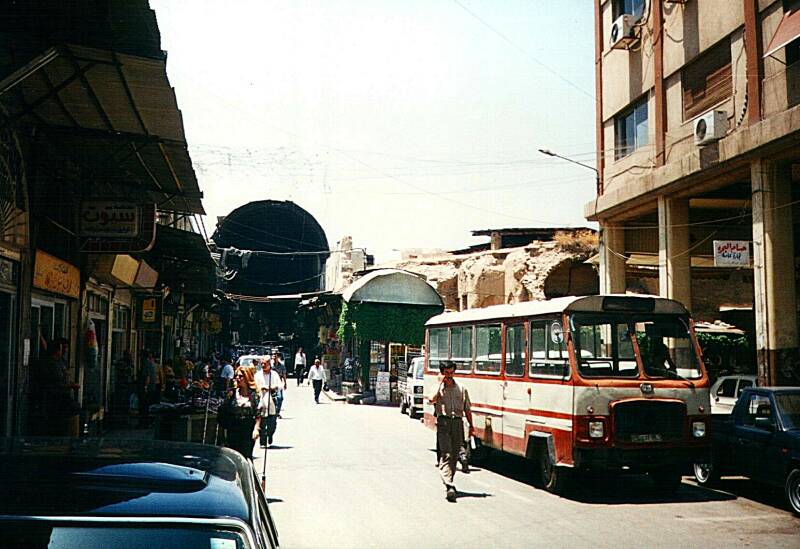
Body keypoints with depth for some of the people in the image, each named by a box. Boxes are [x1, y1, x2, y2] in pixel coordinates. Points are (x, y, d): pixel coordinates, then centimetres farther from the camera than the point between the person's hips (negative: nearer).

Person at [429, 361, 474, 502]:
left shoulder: (461, 388, 14)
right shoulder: (437, 387, 5)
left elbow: (467, 409, 17)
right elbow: (432, 400, -16)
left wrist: (471, 426, 12)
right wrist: (440, 383, -8)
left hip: (458, 423, 4)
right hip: (443, 423, -3)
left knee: (454, 455, 7)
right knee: (446, 454, -13)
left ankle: (448, 483, 20)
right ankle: (449, 487, -22)